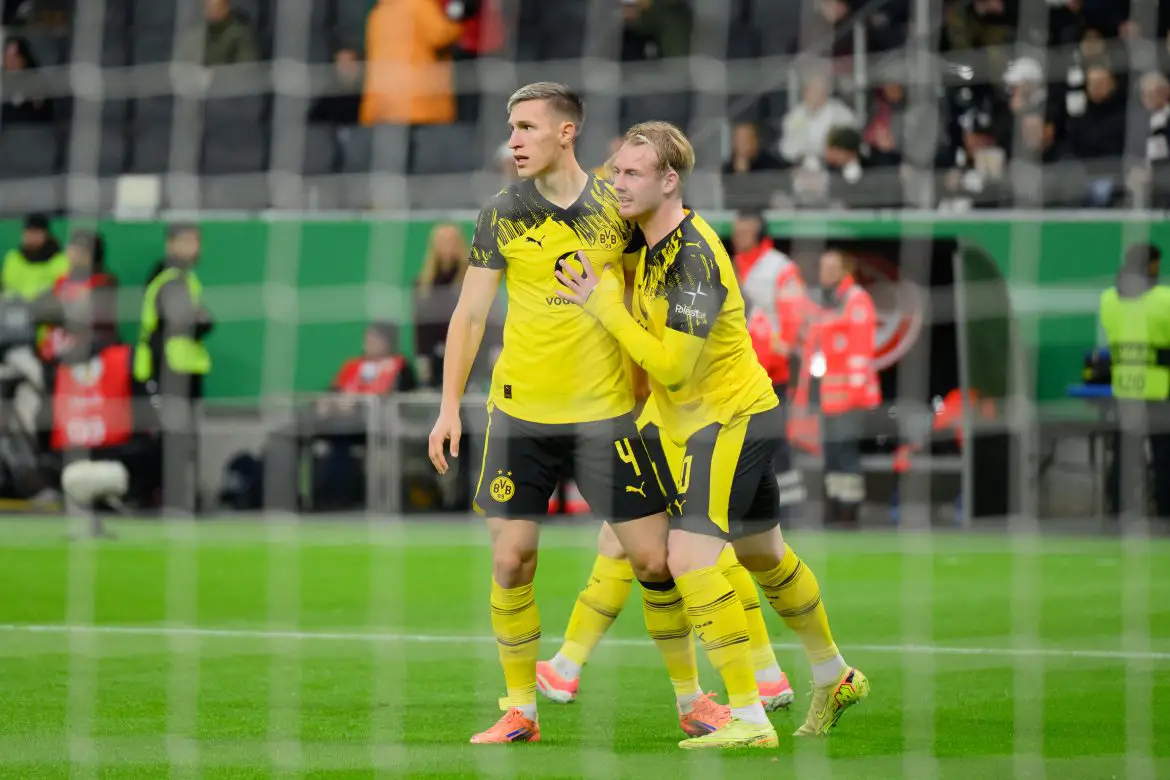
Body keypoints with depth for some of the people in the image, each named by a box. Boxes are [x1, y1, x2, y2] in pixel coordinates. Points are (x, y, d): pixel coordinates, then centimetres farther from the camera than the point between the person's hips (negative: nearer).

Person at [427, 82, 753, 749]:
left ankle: (691, 699, 15)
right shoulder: (503, 215, -1)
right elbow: (470, 313, 3)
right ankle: (521, 710, 11)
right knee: (511, 561, -3)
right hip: (520, 412, 1)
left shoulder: (618, 206, -2)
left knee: (654, 558, -1)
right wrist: (450, 405, -2)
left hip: (607, 411, 0)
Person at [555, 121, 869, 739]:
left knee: (690, 556, -17)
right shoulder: (655, 242, 6)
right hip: (745, 413, 10)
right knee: (762, 554, 22)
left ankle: (748, 716, -16)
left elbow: (673, 365, -26)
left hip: (731, 420, -10)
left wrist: (604, 304, -22)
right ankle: (835, 678, 39)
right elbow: (652, 330, 23)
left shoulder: (693, 258, -24)